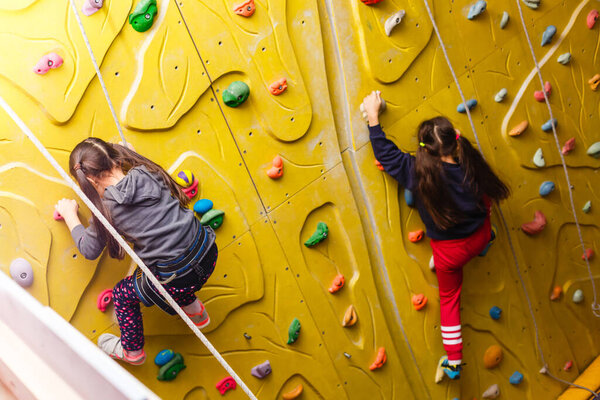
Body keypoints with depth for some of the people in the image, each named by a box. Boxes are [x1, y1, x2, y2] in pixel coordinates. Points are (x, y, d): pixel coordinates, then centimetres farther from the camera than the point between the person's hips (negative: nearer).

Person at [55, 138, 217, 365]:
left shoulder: (106, 208, -10)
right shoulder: (146, 172, -1)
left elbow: (89, 250, 8)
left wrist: (69, 214, 22)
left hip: (176, 281, -5)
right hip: (208, 252, 5)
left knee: (122, 295, 23)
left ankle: (132, 351, 45)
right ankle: (197, 313, 51)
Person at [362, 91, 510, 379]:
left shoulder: (418, 172, -27)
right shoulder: (470, 166, -19)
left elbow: (385, 153, -15)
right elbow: (488, 194, 2)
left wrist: (373, 116, -8)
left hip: (448, 250, -2)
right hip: (479, 238, 2)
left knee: (449, 299, 20)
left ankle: (453, 362, 31)